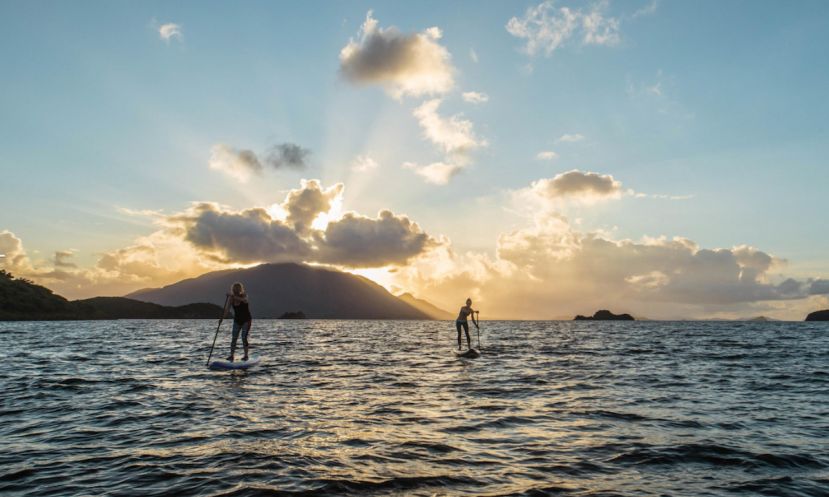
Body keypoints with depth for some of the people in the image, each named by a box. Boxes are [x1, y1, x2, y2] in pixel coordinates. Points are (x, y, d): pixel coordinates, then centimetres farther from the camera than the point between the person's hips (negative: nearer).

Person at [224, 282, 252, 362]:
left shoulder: (244, 295, -12)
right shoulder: (231, 298, -5)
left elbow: (244, 300, -38)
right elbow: (226, 310, -13)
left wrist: (233, 296, -50)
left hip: (246, 320, -3)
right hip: (237, 320, 3)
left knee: (244, 338, -7)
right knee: (234, 338, -4)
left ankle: (246, 356, 4)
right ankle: (231, 356, -2)